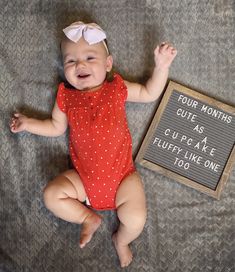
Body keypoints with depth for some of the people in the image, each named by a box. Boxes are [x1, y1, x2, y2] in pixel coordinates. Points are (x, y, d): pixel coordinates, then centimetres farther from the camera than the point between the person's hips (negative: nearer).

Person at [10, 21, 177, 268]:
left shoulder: (117, 88, -2)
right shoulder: (66, 96, 1)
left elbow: (150, 93, 7)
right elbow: (56, 127, 15)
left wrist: (161, 66, -6)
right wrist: (28, 123, 8)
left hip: (121, 175, -2)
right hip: (84, 178, 2)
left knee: (136, 221, -17)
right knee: (51, 195, -15)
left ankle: (121, 239, 20)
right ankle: (89, 218, 9)